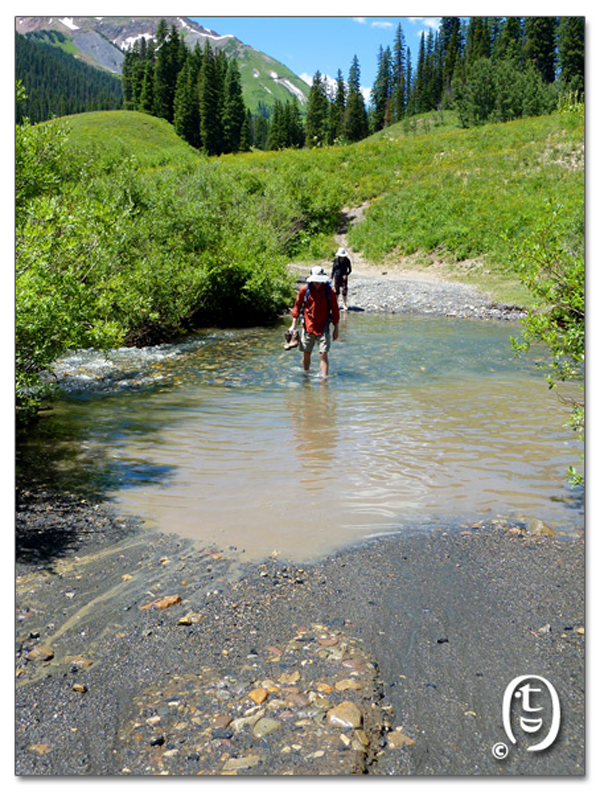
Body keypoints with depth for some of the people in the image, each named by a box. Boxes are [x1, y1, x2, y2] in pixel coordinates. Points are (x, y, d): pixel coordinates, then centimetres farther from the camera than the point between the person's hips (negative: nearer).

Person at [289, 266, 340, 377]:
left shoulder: (329, 291, -5)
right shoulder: (304, 289, -3)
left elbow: (335, 310, 2)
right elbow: (297, 306, 6)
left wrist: (336, 329, 4)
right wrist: (293, 325, 5)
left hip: (323, 328, -2)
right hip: (307, 327, 2)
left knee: (323, 354, -8)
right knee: (306, 354, 11)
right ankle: (306, 374, 31)